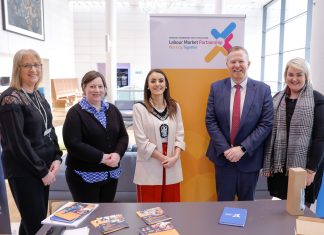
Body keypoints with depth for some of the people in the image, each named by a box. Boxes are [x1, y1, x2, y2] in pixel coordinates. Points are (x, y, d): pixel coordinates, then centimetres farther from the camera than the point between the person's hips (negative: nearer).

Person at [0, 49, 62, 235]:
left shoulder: (38, 95, 9)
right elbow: (17, 142, -19)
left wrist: (56, 158, -2)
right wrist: (42, 171, -14)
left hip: (43, 167, 8)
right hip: (24, 171, -8)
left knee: (39, 219, 18)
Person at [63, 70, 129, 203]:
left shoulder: (112, 110, 9)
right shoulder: (75, 113, -8)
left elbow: (123, 136, 8)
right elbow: (72, 143, -18)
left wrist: (117, 154, -13)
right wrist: (101, 157, -21)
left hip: (110, 173, 6)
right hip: (84, 175, -5)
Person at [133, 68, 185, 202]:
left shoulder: (174, 107, 7)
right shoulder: (139, 108, -6)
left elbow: (180, 134, 6)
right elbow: (141, 141, -9)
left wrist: (175, 157, -9)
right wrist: (163, 158, -12)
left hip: (172, 168, 4)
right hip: (150, 168, -3)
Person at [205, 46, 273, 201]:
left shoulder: (263, 89, -4)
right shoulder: (216, 88, -1)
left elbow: (266, 124, -8)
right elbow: (210, 121, -4)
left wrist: (243, 148, -16)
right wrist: (225, 149, -13)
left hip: (250, 157, 0)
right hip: (223, 155, 1)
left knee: (246, 203, 18)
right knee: (223, 202, 14)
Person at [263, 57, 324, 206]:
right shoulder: (277, 98, 7)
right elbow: (269, 131, 7)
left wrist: (312, 169, -13)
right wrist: (267, 163, 4)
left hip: (304, 166, -3)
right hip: (279, 165, 3)